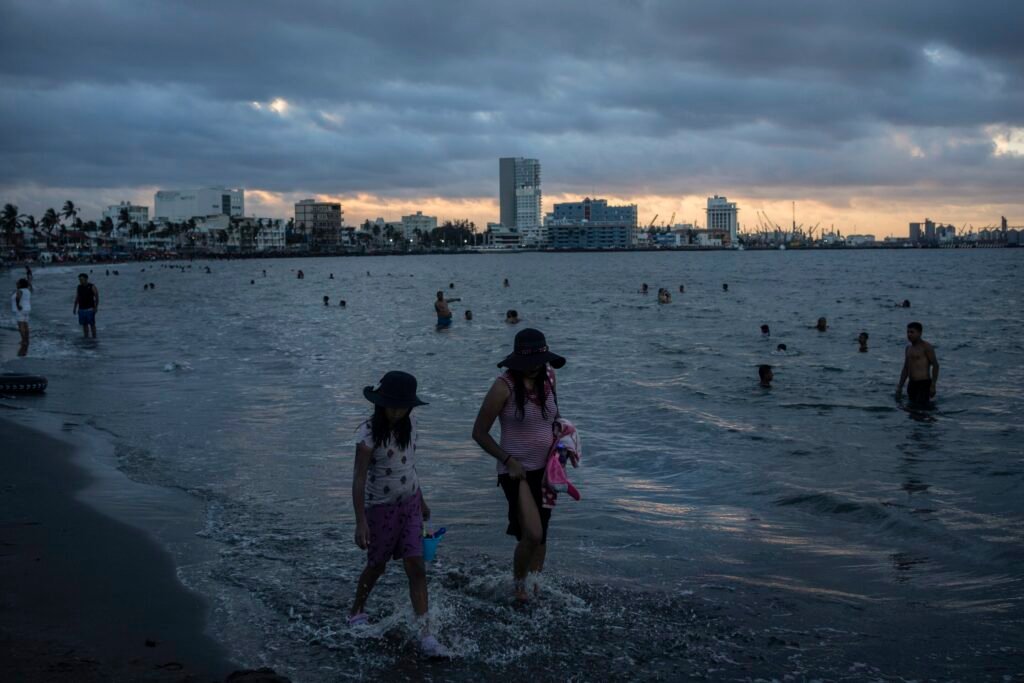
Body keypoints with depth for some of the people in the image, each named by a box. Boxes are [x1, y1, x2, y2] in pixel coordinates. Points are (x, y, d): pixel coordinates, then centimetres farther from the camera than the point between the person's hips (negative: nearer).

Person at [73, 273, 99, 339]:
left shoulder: (92, 287, -6)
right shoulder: (79, 287, 8)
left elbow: (97, 297, -5)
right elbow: (76, 298, 12)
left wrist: (96, 307, -13)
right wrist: (75, 308, 6)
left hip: (90, 309, -4)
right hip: (81, 309, 4)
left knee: (92, 324, -4)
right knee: (84, 324, 4)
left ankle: (94, 338, 2)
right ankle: (86, 338, 10)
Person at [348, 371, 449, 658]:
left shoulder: (409, 423, -3)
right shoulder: (368, 434, -21)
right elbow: (359, 480, -24)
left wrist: (421, 500, 18)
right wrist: (360, 522, -30)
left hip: (410, 503, 4)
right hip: (381, 507, -4)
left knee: (416, 567, -3)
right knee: (377, 566, 14)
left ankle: (425, 634, -2)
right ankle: (356, 612, 41)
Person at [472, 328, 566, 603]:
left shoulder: (548, 376, -1)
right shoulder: (504, 386, -18)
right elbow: (479, 433, -11)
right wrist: (509, 461, -17)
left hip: (545, 468, 6)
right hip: (517, 470, -6)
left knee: (541, 534, 15)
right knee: (532, 534, -16)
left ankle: (535, 587, 33)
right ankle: (518, 583, 10)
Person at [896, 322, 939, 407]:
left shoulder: (926, 347, -5)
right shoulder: (909, 348, 17)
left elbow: (935, 366, -10)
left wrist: (933, 385, -17)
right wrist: (900, 387, 16)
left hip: (924, 384, -8)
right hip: (912, 384, 8)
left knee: (921, 407, -15)